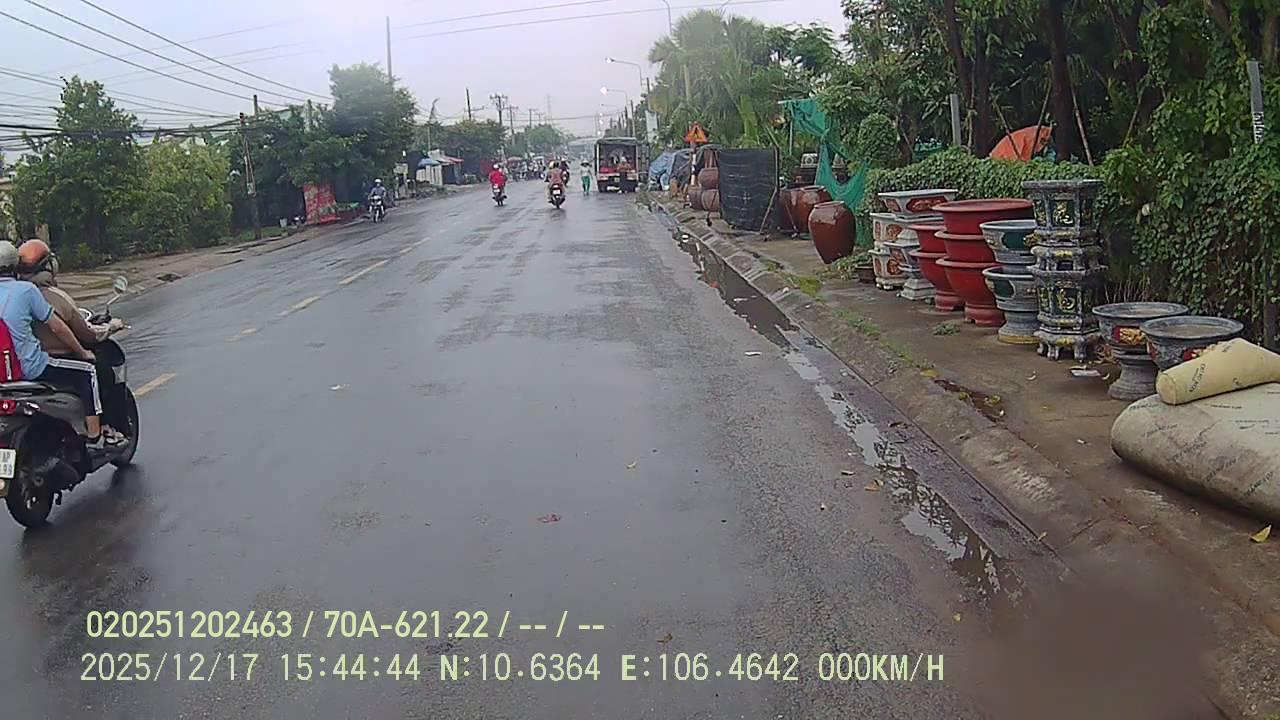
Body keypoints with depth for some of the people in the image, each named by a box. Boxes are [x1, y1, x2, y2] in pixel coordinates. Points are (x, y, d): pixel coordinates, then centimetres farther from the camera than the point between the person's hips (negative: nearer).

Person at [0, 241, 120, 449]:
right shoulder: (25, 289, -8)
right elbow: (56, 327, -5)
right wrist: (83, 353, 9)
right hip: (29, 368, -7)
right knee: (87, 372, 9)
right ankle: (94, 435, 8)